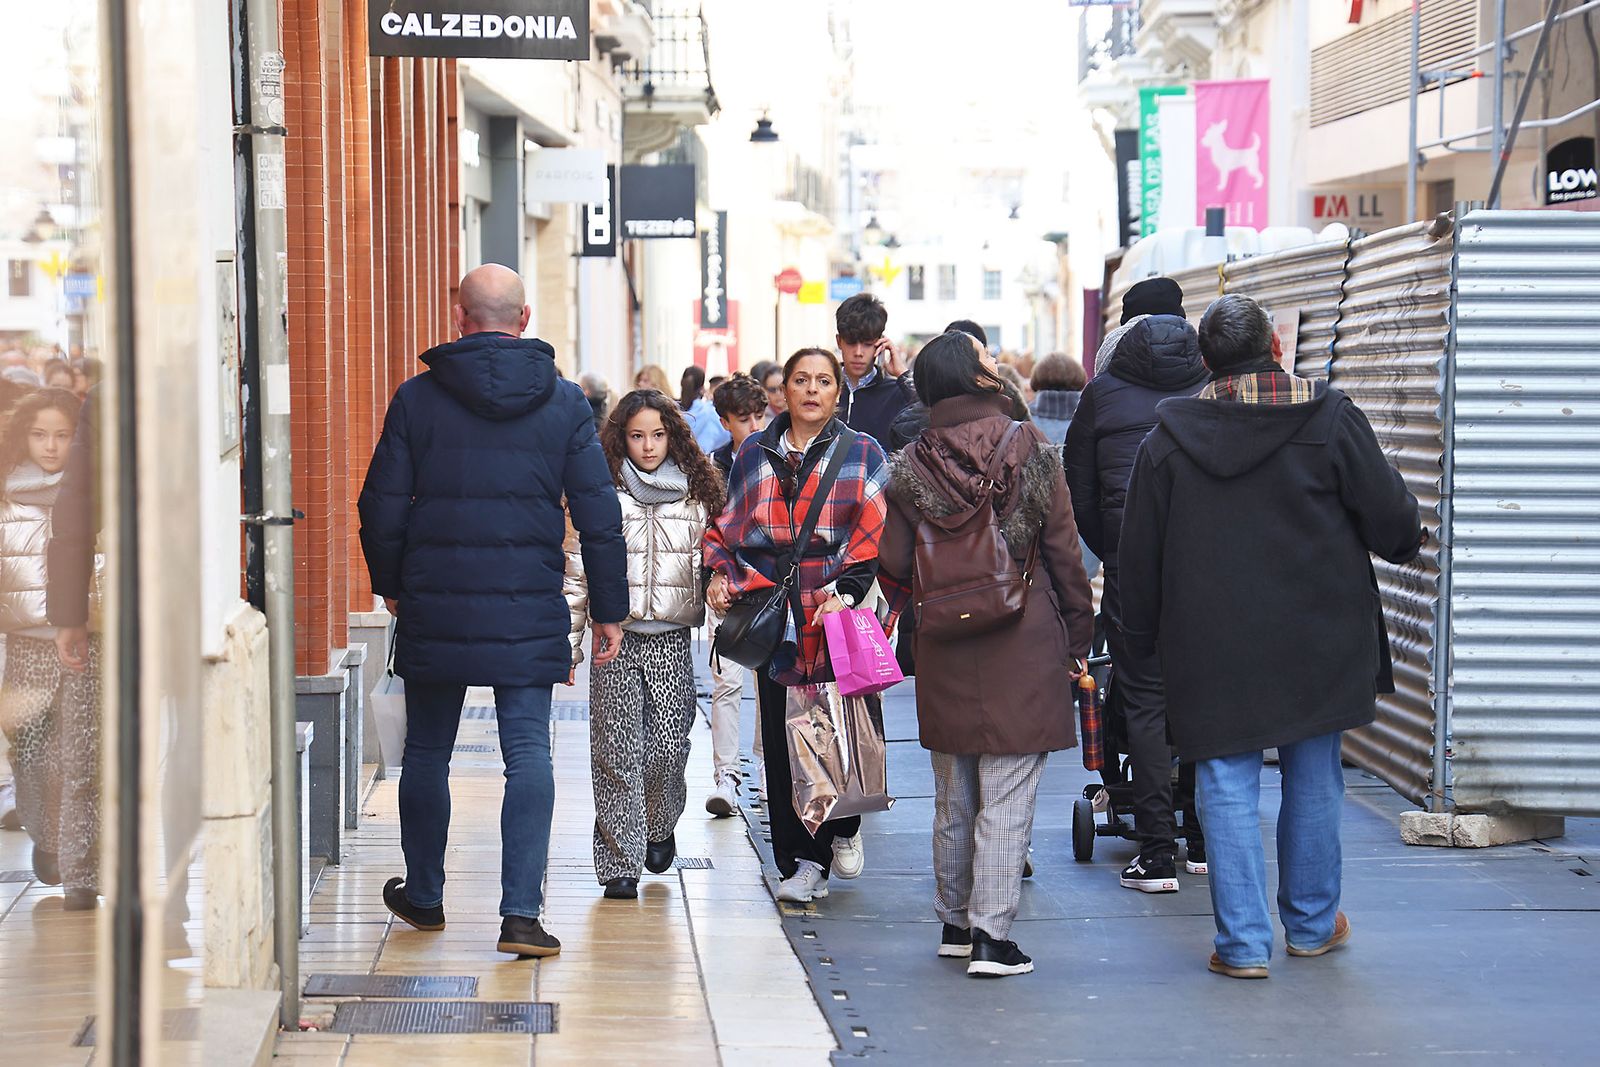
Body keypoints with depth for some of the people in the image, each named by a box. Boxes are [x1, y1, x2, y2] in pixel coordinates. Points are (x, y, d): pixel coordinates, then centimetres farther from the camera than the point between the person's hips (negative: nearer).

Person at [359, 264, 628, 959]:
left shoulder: (417, 399, -1)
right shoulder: (565, 404, 1)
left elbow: (382, 506, 1)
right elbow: (599, 514, 1)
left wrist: (390, 584, 17)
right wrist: (608, 610, 8)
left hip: (433, 609, 0)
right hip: (529, 611, 0)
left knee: (427, 751, 15)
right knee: (528, 752, 0)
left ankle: (424, 896, 28)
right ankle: (521, 913, -9)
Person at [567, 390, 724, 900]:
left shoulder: (696, 497, 8)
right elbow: (578, 575, 4)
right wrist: (568, 644, 1)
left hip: (672, 642, 1)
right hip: (616, 638, -1)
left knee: (669, 746, -3)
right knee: (618, 752, -4)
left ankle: (659, 826, 26)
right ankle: (620, 862, 2)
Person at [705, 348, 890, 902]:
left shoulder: (861, 454, 6)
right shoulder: (754, 454, 14)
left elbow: (875, 534, -2)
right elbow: (728, 524, 19)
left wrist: (846, 591, -14)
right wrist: (722, 575, 1)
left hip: (837, 614, -2)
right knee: (783, 740, 0)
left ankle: (842, 830, 26)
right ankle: (803, 863, 7)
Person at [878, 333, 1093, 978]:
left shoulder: (912, 467, -2)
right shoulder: (1031, 453, -8)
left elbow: (895, 568, 2)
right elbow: (1064, 555, -4)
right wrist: (1078, 639, 6)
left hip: (944, 653, 3)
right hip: (1024, 644, -3)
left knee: (952, 797, 16)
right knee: (1007, 798, 0)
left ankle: (954, 923, 25)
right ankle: (991, 935, -2)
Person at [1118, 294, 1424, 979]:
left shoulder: (1168, 439, -3)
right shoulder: (1330, 420, -7)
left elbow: (1140, 554, 2)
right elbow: (1390, 517, -2)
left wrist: (1143, 637, 14)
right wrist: (1411, 538, 21)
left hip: (1213, 651, -1)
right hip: (1316, 641, 1)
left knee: (1228, 789, 3)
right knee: (1314, 780, 15)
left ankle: (1244, 941, 2)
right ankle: (1313, 923, 27)